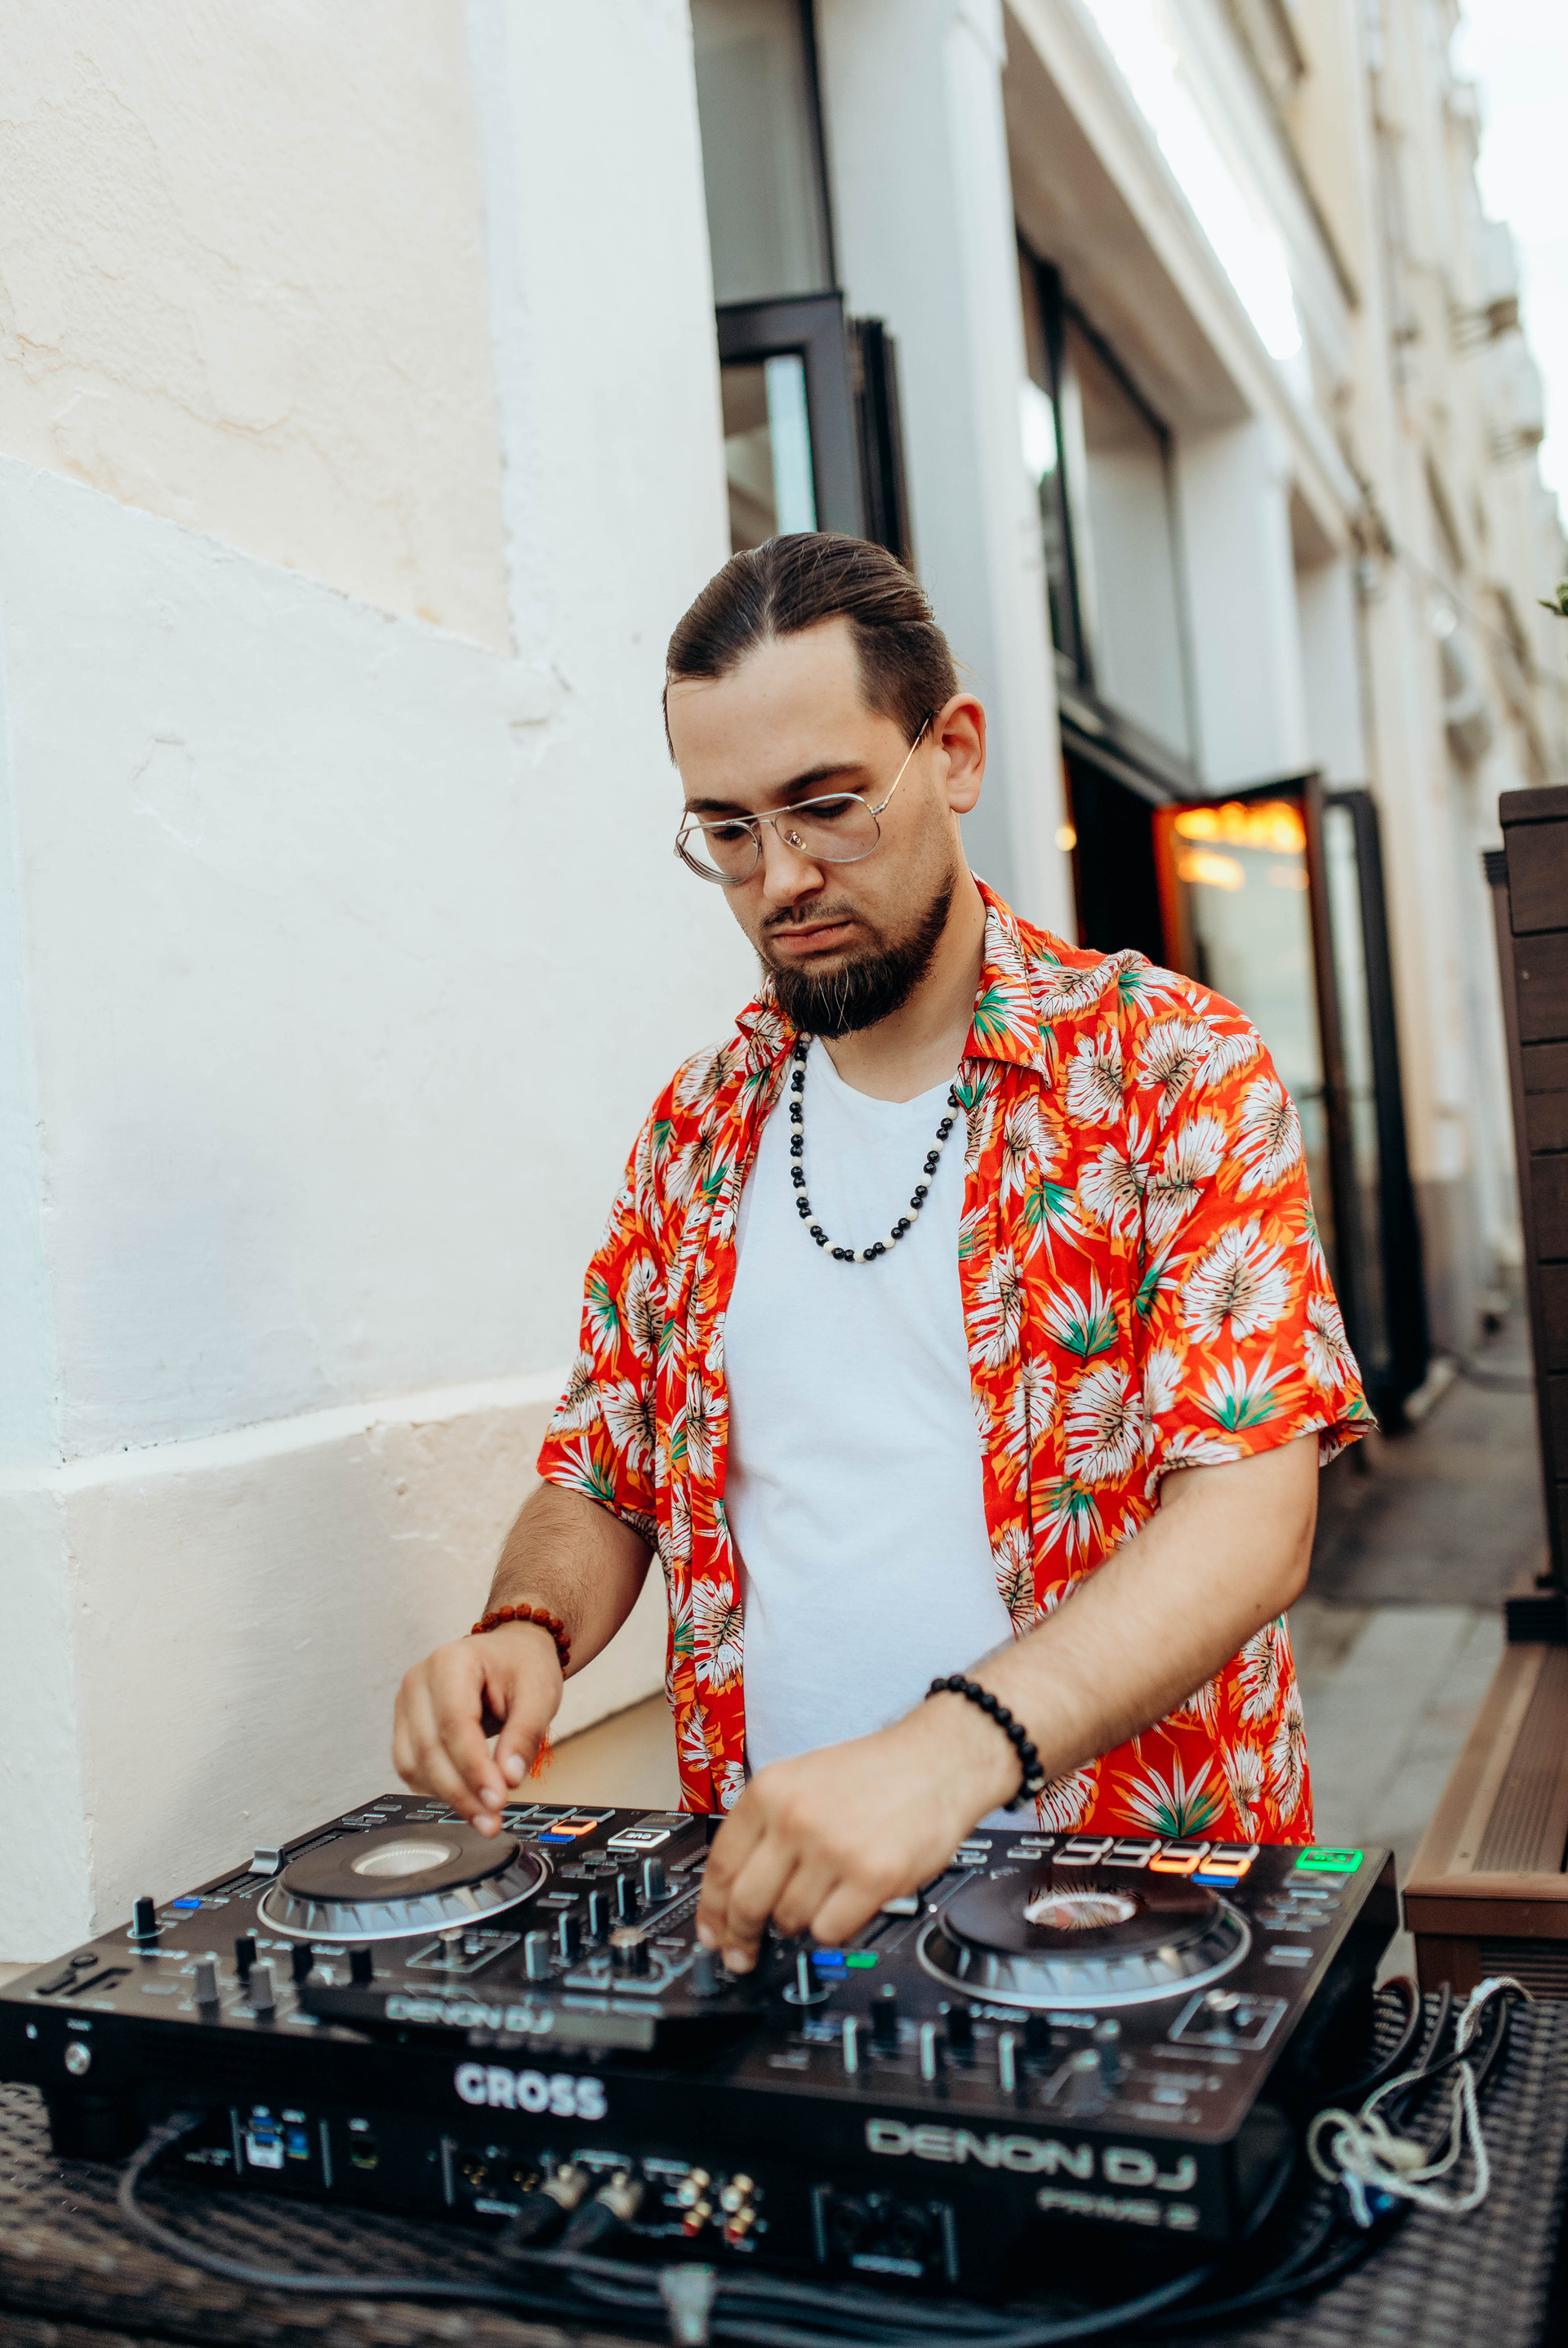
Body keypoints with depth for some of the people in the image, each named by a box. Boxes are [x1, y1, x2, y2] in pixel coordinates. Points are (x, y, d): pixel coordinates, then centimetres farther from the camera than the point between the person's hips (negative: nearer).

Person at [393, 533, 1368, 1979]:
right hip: (766, 1900, 3)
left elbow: (1251, 1513, -13)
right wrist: (529, 1629, -7)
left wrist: (952, 1753, -28)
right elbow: (600, 1482, 16)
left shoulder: (1169, 1066, -4)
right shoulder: (697, 1130, 10)